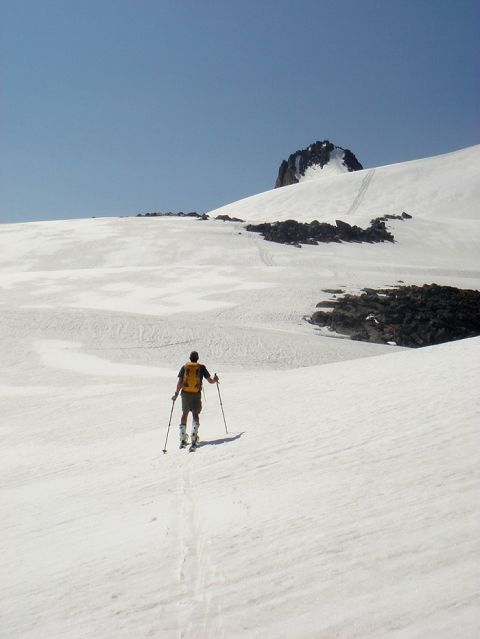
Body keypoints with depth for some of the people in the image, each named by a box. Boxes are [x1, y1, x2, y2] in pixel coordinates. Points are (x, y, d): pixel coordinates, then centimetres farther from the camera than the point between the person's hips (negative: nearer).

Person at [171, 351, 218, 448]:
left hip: (185, 393, 2)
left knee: (185, 414, 14)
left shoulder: (184, 367, 4)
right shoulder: (201, 367, 2)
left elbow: (179, 382, -3)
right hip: (196, 394, -1)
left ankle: (183, 439, 11)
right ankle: (194, 437, -5)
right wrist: (215, 379, 24)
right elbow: (210, 381, 2)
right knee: (195, 414, 10)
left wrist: (176, 394, 3)